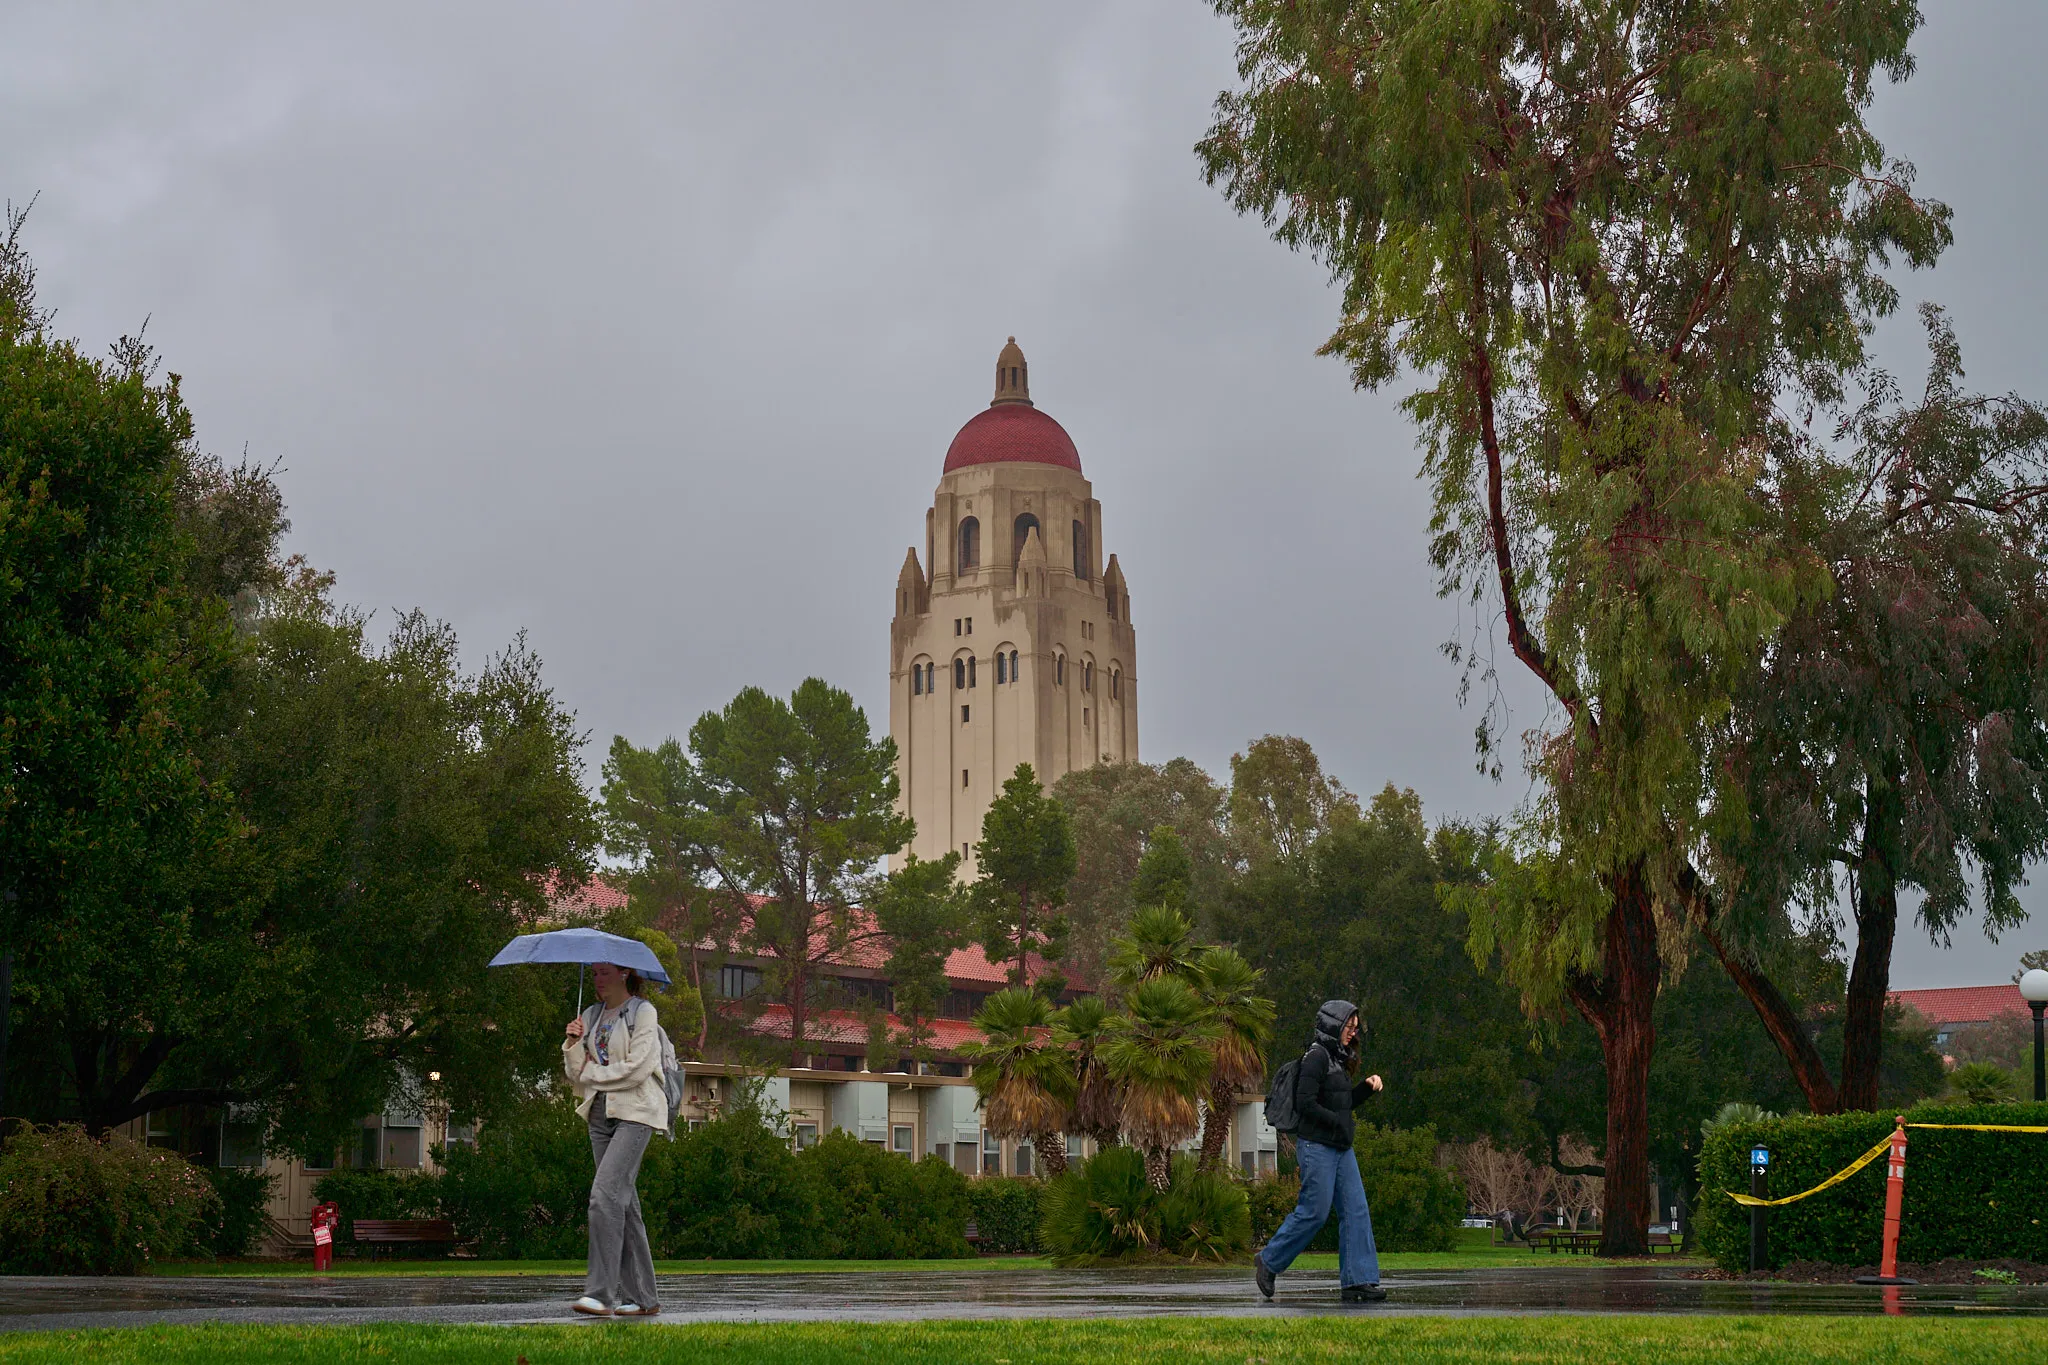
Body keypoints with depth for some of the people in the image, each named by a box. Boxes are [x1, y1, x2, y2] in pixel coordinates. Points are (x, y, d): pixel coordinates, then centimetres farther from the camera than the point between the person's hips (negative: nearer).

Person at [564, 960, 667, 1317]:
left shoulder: (642, 1012, -3)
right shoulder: (591, 1016, 17)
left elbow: (637, 1068, -14)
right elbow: (577, 1074, 13)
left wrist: (592, 1072, -5)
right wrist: (573, 1044, -4)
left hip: (634, 1112, -7)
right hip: (600, 1113, 7)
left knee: (605, 1194, -19)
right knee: (623, 1201, 6)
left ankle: (601, 1293, -21)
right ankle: (641, 1297, 9)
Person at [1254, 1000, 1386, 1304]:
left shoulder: (1337, 1059, 17)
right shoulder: (1316, 1056, -12)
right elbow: (1305, 1103, -19)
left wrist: (1367, 1087, 9)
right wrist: (1340, 1123, -14)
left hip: (1341, 1148, 9)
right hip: (1317, 1145, -9)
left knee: (1356, 1211, 1)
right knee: (1314, 1212, -7)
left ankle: (1358, 1281, -1)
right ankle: (1268, 1262, 10)